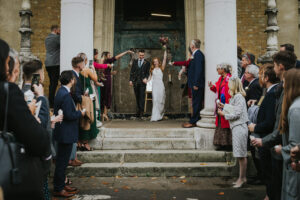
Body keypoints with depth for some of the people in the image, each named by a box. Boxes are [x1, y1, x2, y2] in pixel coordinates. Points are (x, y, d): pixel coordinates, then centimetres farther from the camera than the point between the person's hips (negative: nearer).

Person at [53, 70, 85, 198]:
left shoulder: (61, 92, 9)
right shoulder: (65, 95, -22)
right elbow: (69, 115, -24)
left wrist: (76, 112, 9)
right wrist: (80, 113, -10)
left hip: (63, 133, 10)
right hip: (66, 133, -10)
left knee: (62, 160, 18)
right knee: (62, 161, 1)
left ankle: (61, 184, 30)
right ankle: (58, 189, 12)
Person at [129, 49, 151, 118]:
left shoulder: (147, 63, 4)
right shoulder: (135, 61, 11)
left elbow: (147, 72, 4)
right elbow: (132, 71, 10)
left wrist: (145, 78, -15)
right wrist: (130, 80, 2)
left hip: (142, 81, -3)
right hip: (135, 81, 3)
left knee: (142, 96, -7)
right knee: (137, 96, 8)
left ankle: (141, 111, -6)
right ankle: (138, 109, 18)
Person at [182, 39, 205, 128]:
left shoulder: (198, 54, -14)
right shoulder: (196, 54, 15)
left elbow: (198, 70, -21)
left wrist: (196, 84, -22)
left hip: (197, 84, -10)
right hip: (196, 84, 10)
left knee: (196, 103, -3)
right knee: (197, 103, 13)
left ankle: (193, 121, 2)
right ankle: (196, 120, 21)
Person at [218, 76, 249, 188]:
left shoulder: (239, 97, -13)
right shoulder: (235, 97, 16)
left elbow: (237, 114, -18)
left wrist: (224, 114, -9)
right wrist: (225, 106, 13)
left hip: (240, 127, -10)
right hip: (236, 127, 10)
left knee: (241, 155, -1)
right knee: (240, 155, 13)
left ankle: (242, 178, 7)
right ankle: (242, 178, 21)